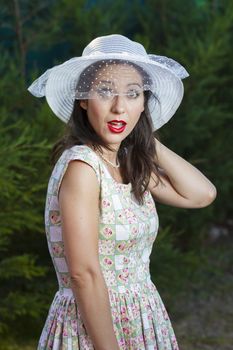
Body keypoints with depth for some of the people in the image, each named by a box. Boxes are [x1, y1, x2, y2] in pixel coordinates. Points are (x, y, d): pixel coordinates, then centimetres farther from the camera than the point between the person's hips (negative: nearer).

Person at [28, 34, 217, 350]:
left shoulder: (130, 164, 5)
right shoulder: (80, 164, -19)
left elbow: (203, 194, 2)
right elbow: (85, 275, -22)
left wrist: (148, 141, 1)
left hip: (140, 322, 8)